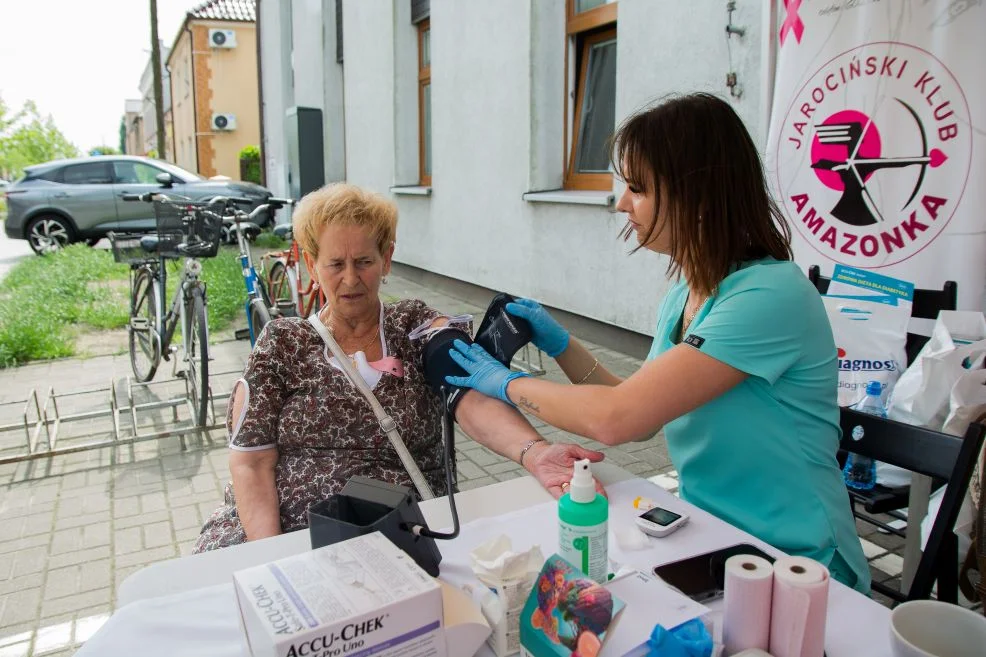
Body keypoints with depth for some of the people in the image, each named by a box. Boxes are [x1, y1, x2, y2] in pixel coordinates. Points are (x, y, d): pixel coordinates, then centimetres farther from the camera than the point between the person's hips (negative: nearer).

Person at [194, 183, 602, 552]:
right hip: (284, 530, 2)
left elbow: (472, 401, -15)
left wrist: (534, 453, -35)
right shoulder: (281, 343, 6)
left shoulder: (419, 330, 4)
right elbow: (251, 463, 1)